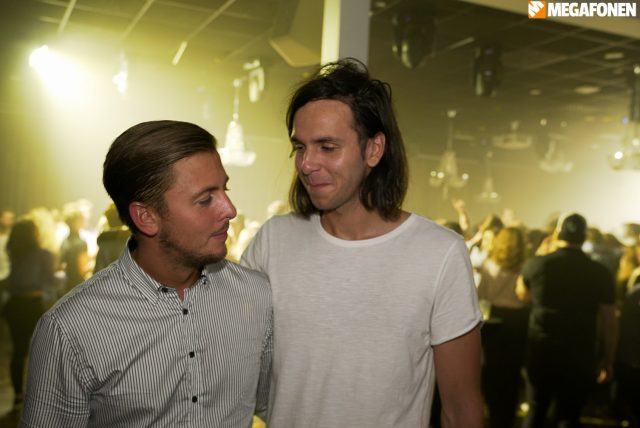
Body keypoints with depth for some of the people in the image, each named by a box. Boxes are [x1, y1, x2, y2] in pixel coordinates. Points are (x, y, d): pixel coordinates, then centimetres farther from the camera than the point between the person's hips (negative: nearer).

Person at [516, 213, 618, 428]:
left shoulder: (536, 264, -6)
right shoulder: (601, 272, -8)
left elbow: (521, 293, 15)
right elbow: (609, 321, -4)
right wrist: (608, 359, 8)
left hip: (540, 352, 1)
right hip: (579, 358, -1)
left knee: (536, 411, 18)